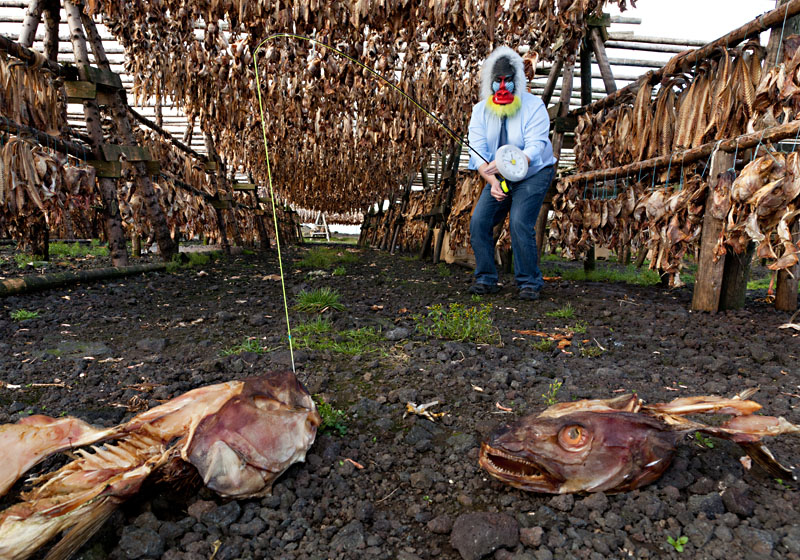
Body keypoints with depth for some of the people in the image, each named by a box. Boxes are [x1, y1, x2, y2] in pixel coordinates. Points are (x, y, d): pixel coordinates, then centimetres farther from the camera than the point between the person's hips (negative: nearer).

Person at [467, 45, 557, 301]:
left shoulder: (533, 106, -15)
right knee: (479, 221, -10)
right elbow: (478, 151, -12)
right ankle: (486, 279, 5)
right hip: (498, 177, 5)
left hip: (533, 175, -4)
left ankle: (529, 282, -4)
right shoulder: (481, 111, -3)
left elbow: (535, 148, -25)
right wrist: (491, 181, -29)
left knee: (520, 223, -22)